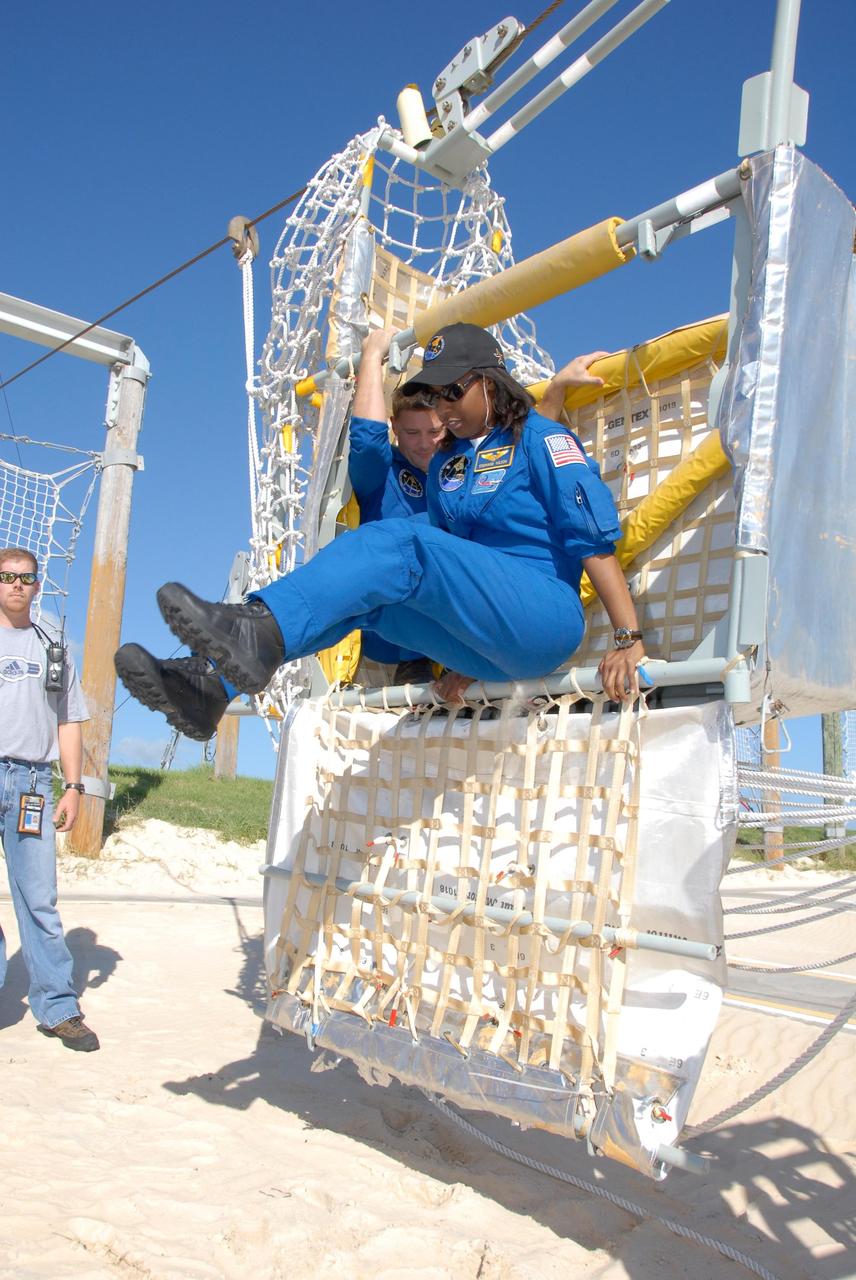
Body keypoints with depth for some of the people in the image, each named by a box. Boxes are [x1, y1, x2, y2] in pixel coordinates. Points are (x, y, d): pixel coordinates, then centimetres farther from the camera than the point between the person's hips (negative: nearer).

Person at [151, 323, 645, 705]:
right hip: (485, 647, 7)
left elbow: (595, 539, -8)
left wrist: (630, 638, -16)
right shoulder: (445, 463, 21)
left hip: (546, 617, -7)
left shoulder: (540, 439, 1)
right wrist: (464, 654, 16)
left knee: (399, 544, -28)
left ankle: (264, 632, -51)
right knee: (359, 592, -14)